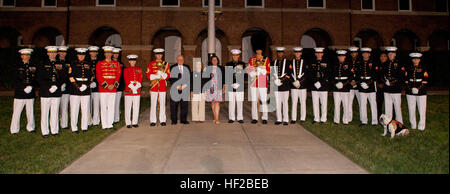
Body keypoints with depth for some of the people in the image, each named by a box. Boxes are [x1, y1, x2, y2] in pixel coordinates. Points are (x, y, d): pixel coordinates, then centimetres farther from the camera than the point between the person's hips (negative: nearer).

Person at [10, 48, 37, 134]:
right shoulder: (18, 66, 3)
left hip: (30, 92, 2)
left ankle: (30, 127, 18)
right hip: (19, 93, -2)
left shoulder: (33, 66, 11)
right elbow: (17, 80, -3)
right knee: (17, 111, 1)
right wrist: (24, 88, -13)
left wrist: (31, 86, -10)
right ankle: (14, 130, 8)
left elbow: (35, 79, 6)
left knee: (30, 111, 6)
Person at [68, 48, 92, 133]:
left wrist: (86, 85, -4)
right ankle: (74, 128, 8)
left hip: (86, 90, 2)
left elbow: (91, 76, 12)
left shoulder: (88, 64, 13)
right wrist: (78, 86, -10)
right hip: (75, 91, -2)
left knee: (85, 110, 3)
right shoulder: (73, 64, 5)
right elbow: (71, 77, -2)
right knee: (74, 110, 0)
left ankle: (84, 127, 12)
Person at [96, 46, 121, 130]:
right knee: (104, 107, -1)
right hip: (103, 88, -2)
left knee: (111, 106, 5)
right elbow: (98, 76, -3)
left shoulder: (116, 64, 11)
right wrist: (106, 85, -12)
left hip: (113, 88, 2)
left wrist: (113, 85, -10)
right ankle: (104, 125, 4)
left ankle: (110, 124, 12)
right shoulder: (99, 63, 4)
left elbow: (118, 75, 4)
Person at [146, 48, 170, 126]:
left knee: (162, 104, 2)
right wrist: (156, 76, -14)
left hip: (163, 86, 1)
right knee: (153, 104, 0)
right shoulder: (151, 64, 8)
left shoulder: (166, 64, 9)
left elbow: (168, 75, 3)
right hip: (154, 86, 0)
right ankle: (153, 121, 6)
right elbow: (148, 75, 2)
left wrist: (161, 74, -15)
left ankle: (162, 120, 9)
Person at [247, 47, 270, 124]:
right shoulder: (251, 60, 11)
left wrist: (261, 69, -12)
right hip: (254, 83, 2)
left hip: (263, 83, -2)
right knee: (254, 100, 2)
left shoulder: (266, 59, 7)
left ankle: (265, 118, 1)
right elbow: (248, 70, 5)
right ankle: (254, 118, 9)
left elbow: (268, 71, 2)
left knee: (264, 100, -4)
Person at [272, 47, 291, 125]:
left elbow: (289, 74, -5)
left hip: (285, 86, -2)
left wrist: (281, 80, -15)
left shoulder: (287, 63, 3)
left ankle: (285, 120, 7)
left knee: (285, 103, 1)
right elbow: (272, 73, 9)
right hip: (276, 86, 3)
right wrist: (275, 80, -8)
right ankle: (279, 119, 12)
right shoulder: (274, 63, 11)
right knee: (277, 103, 4)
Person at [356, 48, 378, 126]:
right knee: (362, 104, 3)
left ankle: (374, 121, 6)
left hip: (371, 86, -2)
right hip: (362, 87, 2)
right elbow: (357, 74, 8)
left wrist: (369, 82, -13)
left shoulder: (373, 63, 3)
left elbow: (375, 75, -3)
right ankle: (364, 121, 12)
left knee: (373, 104, 0)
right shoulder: (359, 63, 10)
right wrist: (360, 83, -6)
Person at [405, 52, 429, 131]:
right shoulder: (408, 69, 9)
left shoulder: (423, 69, 4)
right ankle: (413, 125, 15)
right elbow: (406, 81, 6)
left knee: (422, 110, -2)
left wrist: (419, 89, -14)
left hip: (421, 92, -2)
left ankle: (421, 126, 6)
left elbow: (425, 81, -1)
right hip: (410, 92, 2)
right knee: (411, 110, 5)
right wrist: (411, 89, -9)